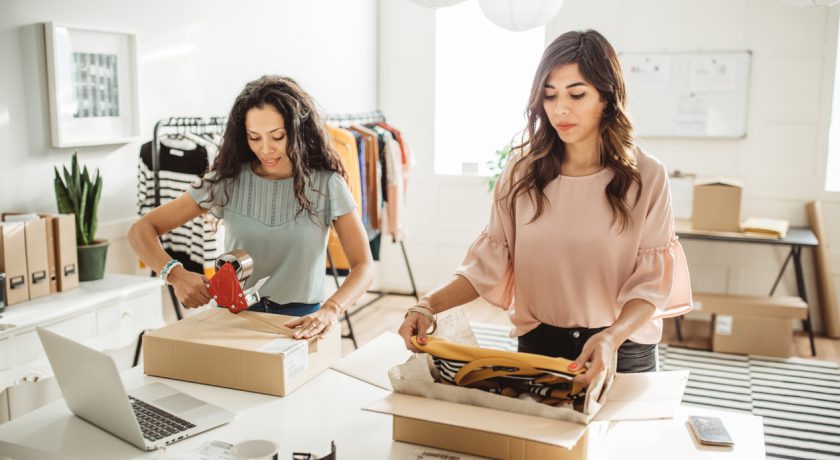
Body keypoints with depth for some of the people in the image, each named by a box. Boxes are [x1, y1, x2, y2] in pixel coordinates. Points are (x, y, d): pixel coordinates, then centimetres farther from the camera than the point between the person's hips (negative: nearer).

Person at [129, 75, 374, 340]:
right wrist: (175, 274, -18)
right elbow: (141, 230, 3)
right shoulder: (227, 181, 1)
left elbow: (364, 265, -6)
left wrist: (331, 309, -27)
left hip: (301, 323, 0)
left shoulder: (326, 184, -2)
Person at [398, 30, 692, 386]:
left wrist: (611, 338, -30)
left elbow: (651, 283, -12)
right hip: (537, 345, 2)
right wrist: (429, 305, -22)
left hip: (623, 352, -1)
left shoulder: (646, 177, -9)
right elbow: (490, 262, -6)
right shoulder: (523, 169, -4)